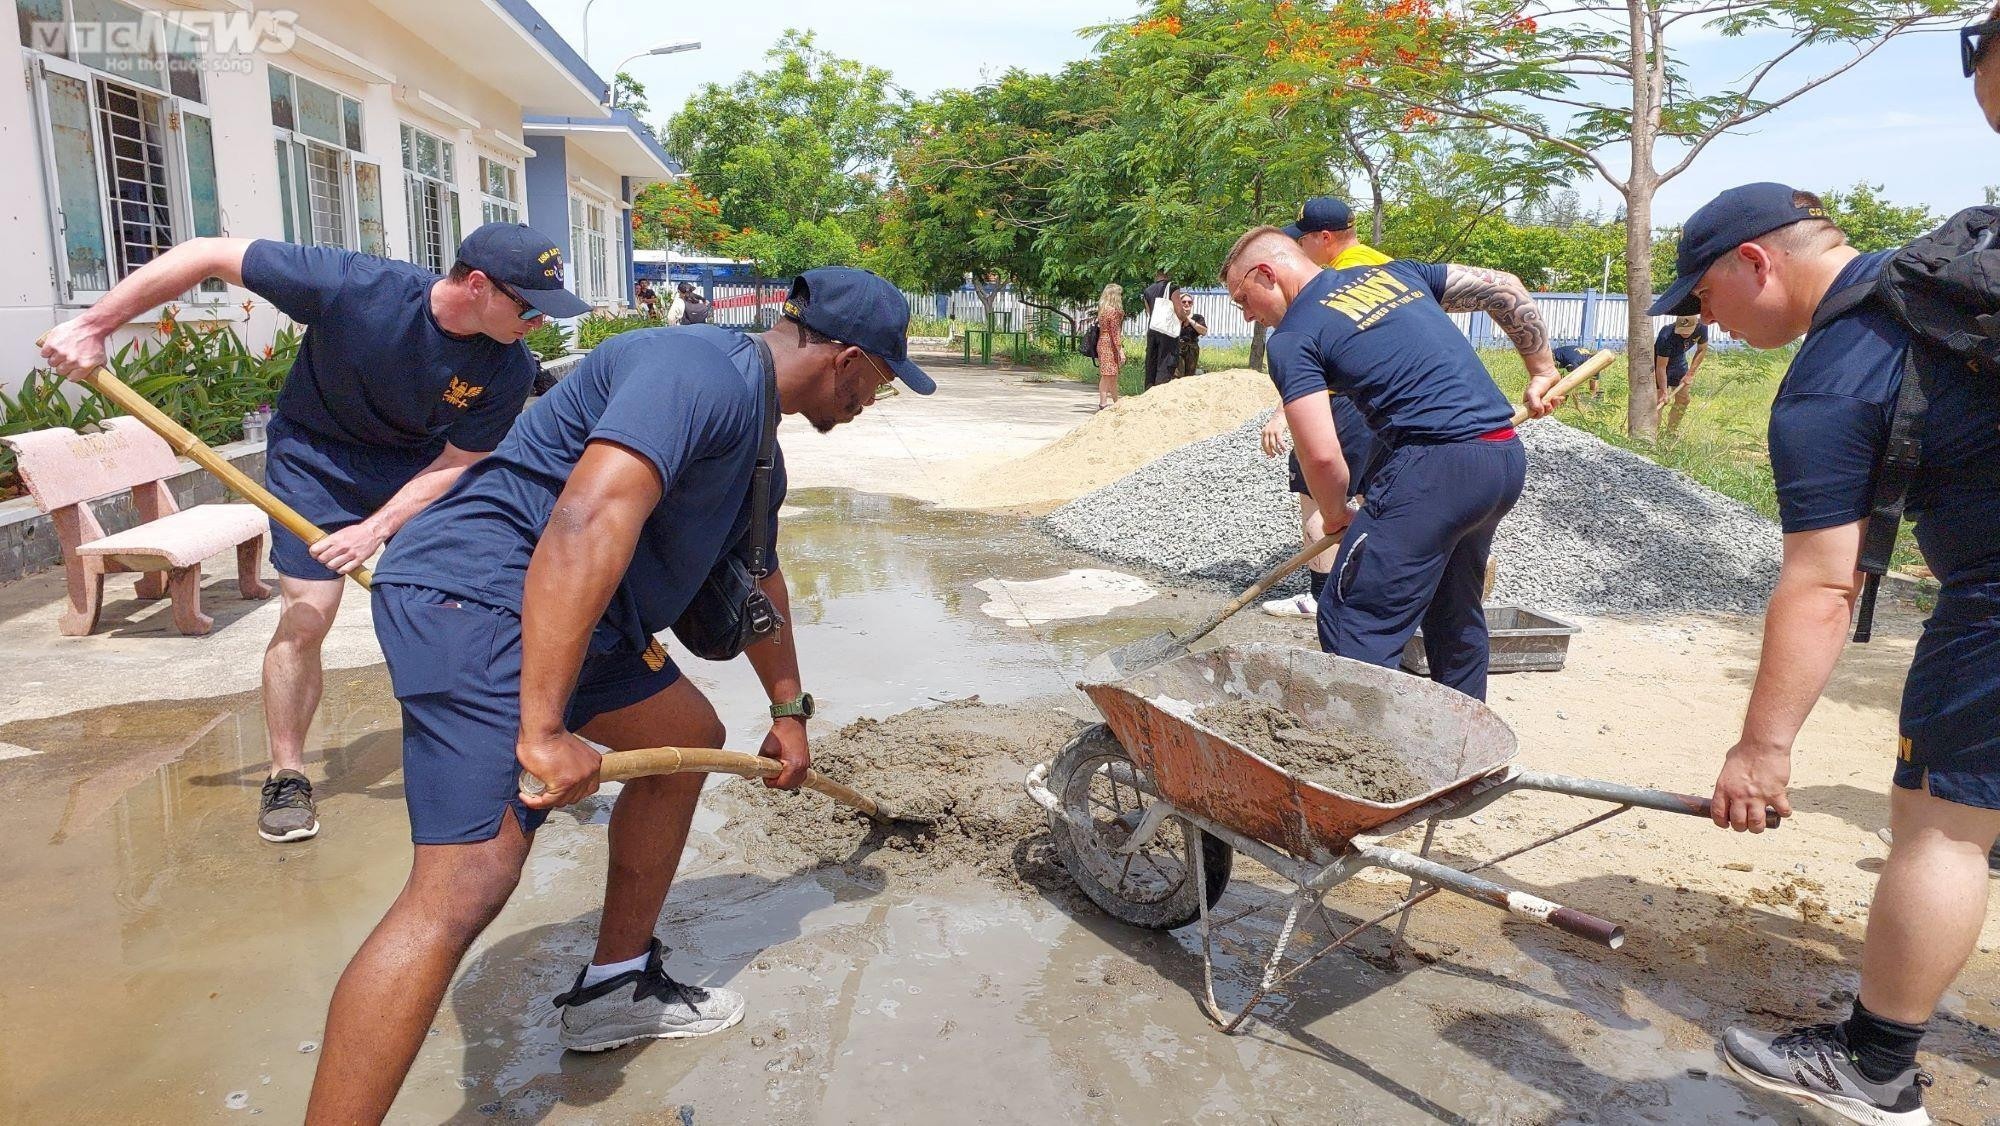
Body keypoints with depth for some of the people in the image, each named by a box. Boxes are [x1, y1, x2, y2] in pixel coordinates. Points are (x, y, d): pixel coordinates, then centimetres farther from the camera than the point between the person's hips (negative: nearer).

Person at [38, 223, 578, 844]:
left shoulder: (509, 370, -25)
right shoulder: (354, 286, -33)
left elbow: (456, 463, -16)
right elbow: (209, 255, -25)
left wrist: (377, 528, -27)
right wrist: (93, 324, -21)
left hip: (420, 471, 3)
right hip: (316, 460, -2)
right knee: (306, 618, -7)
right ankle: (286, 778, 11)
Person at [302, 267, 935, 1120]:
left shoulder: (758, 440, 18)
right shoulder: (700, 372, -17)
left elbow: (757, 579, 33)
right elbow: (589, 524, -31)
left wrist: (788, 709, 43)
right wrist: (542, 731, -34)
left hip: (570, 621, 11)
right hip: (477, 596, -11)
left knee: (687, 736, 21)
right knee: (468, 882, -21)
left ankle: (616, 989, 31)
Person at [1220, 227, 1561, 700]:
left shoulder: (1292, 337, -3)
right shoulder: (1395, 272, 19)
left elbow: (1320, 455, -12)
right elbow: (1505, 288, 20)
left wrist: (1336, 514, 8)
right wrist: (1542, 371, 28)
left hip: (1434, 464, -9)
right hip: (1507, 457, 9)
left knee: (1355, 626, -4)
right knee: (1456, 614, 22)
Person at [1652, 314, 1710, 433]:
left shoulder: (1701, 327, -22)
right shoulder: (1666, 337, -37)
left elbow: (1702, 350, -3)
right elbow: (1661, 367, -33)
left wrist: (1690, 373, -10)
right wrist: (1663, 392, -32)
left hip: (1679, 362, 6)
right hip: (1659, 361, -6)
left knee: (1683, 399, 8)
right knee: (1659, 401, -15)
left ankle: (1671, 433, 20)